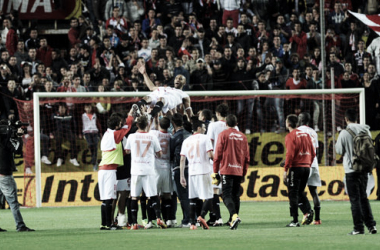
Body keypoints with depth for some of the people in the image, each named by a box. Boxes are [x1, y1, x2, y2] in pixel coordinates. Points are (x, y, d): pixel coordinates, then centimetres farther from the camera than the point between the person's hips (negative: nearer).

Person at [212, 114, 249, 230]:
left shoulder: (223, 134, -1)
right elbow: (246, 157, 13)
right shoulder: (242, 136, 11)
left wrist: (215, 171, 2)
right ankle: (234, 220, 12)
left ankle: (234, 216, -29)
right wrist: (244, 173, 20)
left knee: (226, 195, -8)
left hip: (226, 170, -4)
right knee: (235, 195, 12)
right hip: (238, 171, 4)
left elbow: (218, 154, -4)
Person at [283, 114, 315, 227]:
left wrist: (285, 170, -11)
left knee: (293, 194, -1)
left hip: (296, 167, -7)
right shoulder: (305, 134, 12)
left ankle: (295, 221, -3)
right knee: (300, 192, 18)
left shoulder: (290, 136, -8)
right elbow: (313, 152, 12)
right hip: (306, 167, 7)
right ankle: (308, 211, -5)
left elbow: (290, 154, -15)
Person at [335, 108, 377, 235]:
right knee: (363, 197, 15)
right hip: (364, 169, 5)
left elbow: (339, 150, -4)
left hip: (351, 170, -5)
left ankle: (358, 228, -2)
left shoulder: (344, 133, -12)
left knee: (355, 199, 0)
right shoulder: (366, 131, 2)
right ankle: (371, 225, 9)